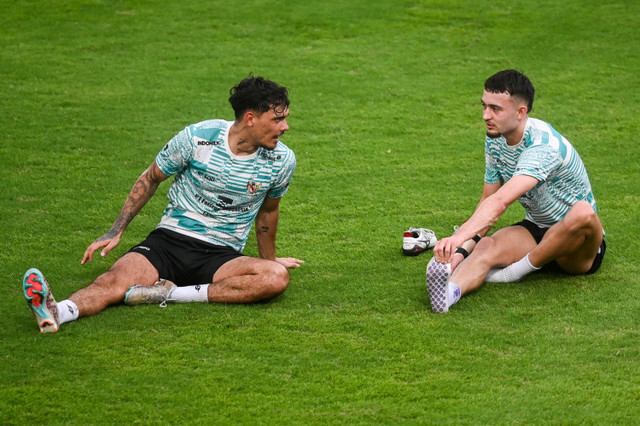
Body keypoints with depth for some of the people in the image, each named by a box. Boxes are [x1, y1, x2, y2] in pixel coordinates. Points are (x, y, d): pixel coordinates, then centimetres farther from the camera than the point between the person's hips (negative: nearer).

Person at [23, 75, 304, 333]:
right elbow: (151, 177, 7)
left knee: (277, 277, -32)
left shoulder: (281, 161, -3)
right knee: (116, 279, -30)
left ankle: (170, 294, -33)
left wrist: (268, 260, 28)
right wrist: (116, 231, 3)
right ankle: (56, 313, -59)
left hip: (223, 256, 1)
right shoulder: (197, 137, -8)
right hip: (170, 239, -1)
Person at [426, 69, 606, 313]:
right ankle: (450, 290, -58)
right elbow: (488, 201, 5)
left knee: (583, 212, -40)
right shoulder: (495, 140, -2)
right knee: (486, 247, -26)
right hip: (535, 230, 6)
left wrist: (460, 237, -56)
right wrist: (463, 249, -11)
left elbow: (500, 202, -43)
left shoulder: (544, 145, -28)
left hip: (576, 243, -6)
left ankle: (523, 268, -21)